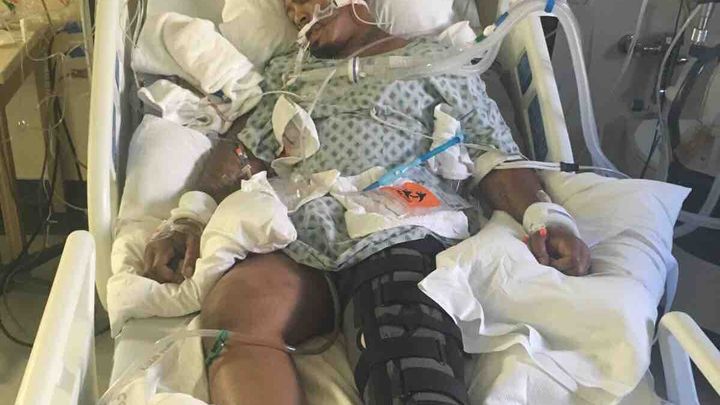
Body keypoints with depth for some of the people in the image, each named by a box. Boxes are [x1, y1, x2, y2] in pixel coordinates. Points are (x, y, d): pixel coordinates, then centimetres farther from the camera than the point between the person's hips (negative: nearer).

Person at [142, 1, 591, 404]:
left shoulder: (431, 58, 20)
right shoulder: (288, 71, 32)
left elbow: (496, 155, 10)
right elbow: (243, 156, 21)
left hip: (396, 239, -2)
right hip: (294, 245, 3)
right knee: (232, 306, -33)